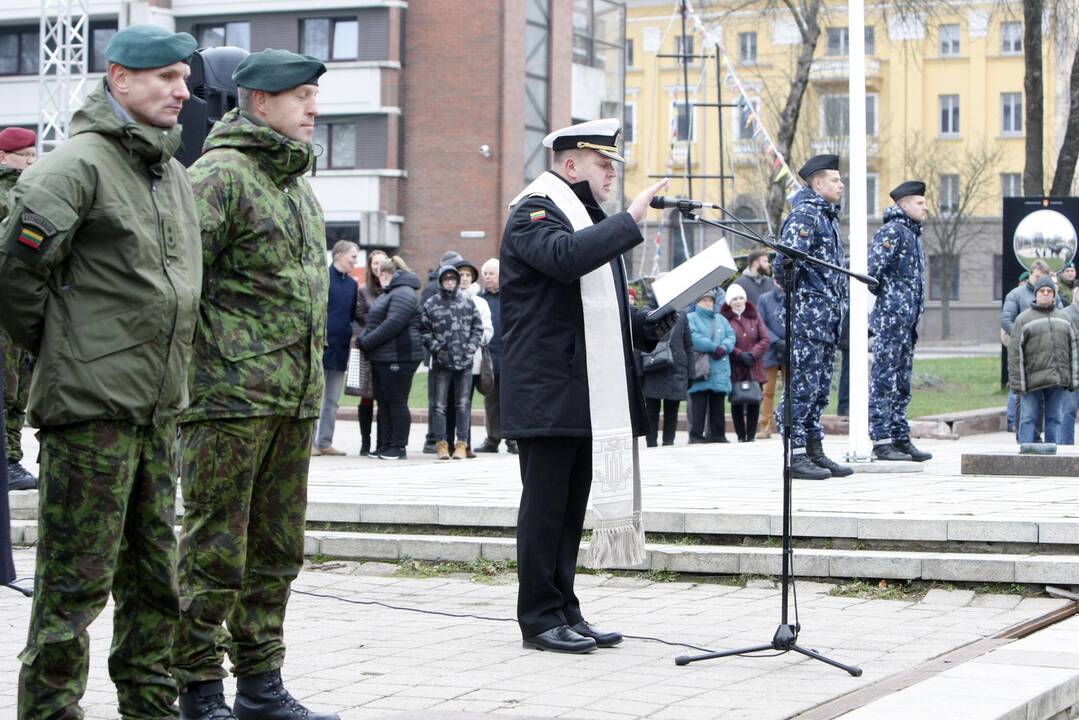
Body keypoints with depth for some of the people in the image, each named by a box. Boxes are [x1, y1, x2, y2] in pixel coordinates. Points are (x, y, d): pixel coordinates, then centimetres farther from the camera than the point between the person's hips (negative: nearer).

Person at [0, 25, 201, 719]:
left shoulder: (177, 175, 16)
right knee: (78, 577, -4)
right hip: (92, 404, -8)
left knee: (156, 575, 15)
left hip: (159, 407, 9)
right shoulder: (79, 163, -11)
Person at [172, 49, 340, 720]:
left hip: (296, 399, 9)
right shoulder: (220, 174, -9)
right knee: (216, 551, -3)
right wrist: (204, 368, -16)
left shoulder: (300, 183, 19)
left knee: (278, 550, 13)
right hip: (231, 394, -9)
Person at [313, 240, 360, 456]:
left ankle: (325, 442, 14)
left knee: (333, 400, 9)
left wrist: (350, 334, 9)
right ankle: (310, 442, -1)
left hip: (340, 349, 7)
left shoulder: (352, 284, 15)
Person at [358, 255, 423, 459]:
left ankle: (399, 448, 0)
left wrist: (366, 342, -18)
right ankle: (385, 445, 16)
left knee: (396, 402, -5)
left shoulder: (403, 294, -14)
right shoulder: (389, 294, 21)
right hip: (382, 358, 10)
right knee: (383, 402, 11)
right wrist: (363, 339, 5)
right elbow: (374, 322, 24)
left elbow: (393, 324, -23)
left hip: (398, 358, -10)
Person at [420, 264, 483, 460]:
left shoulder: (468, 302, 5)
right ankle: (441, 443, 9)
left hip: (464, 362, 1)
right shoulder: (430, 304, 0)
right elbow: (424, 331, 0)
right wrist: (437, 349, -10)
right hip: (441, 363, -1)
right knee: (440, 405, 2)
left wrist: (470, 348, -4)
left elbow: (478, 328, 7)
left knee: (463, 405, 5)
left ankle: (462, 444, 10)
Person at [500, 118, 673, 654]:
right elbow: (566, 257, -30)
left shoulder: (592, 218, 24)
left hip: (590, 397, 9)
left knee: (573, 506, 11)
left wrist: (650, 328, 12)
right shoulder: (535, 211, -7)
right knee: (545, 505, -4)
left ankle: (564, 612, 17)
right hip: (548, 393, -9)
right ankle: (540, 618, 1)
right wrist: (631, 219, -27)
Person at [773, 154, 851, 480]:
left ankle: (814, 451, 16)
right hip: (809, 310, -10)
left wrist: (838, 300, 17)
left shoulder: (827, 216, 20)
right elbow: (787, 257, -23)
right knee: (803, 385, -8)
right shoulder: (804, 214, -11)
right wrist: (793, 293, -13)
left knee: (820, 388, 11)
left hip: (829, 315, 10)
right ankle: (795, 455, -6)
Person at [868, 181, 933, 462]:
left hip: (908, 320, 10)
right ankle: (881, 441, -8)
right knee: (884, 380, -7)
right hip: (891, 317, -10)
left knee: (902, 383, 12)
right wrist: (886, 297, -7)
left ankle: (900, 438, 17)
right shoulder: (892, 231, -10)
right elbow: (872, 270, -19)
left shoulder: (914, 234, 20)